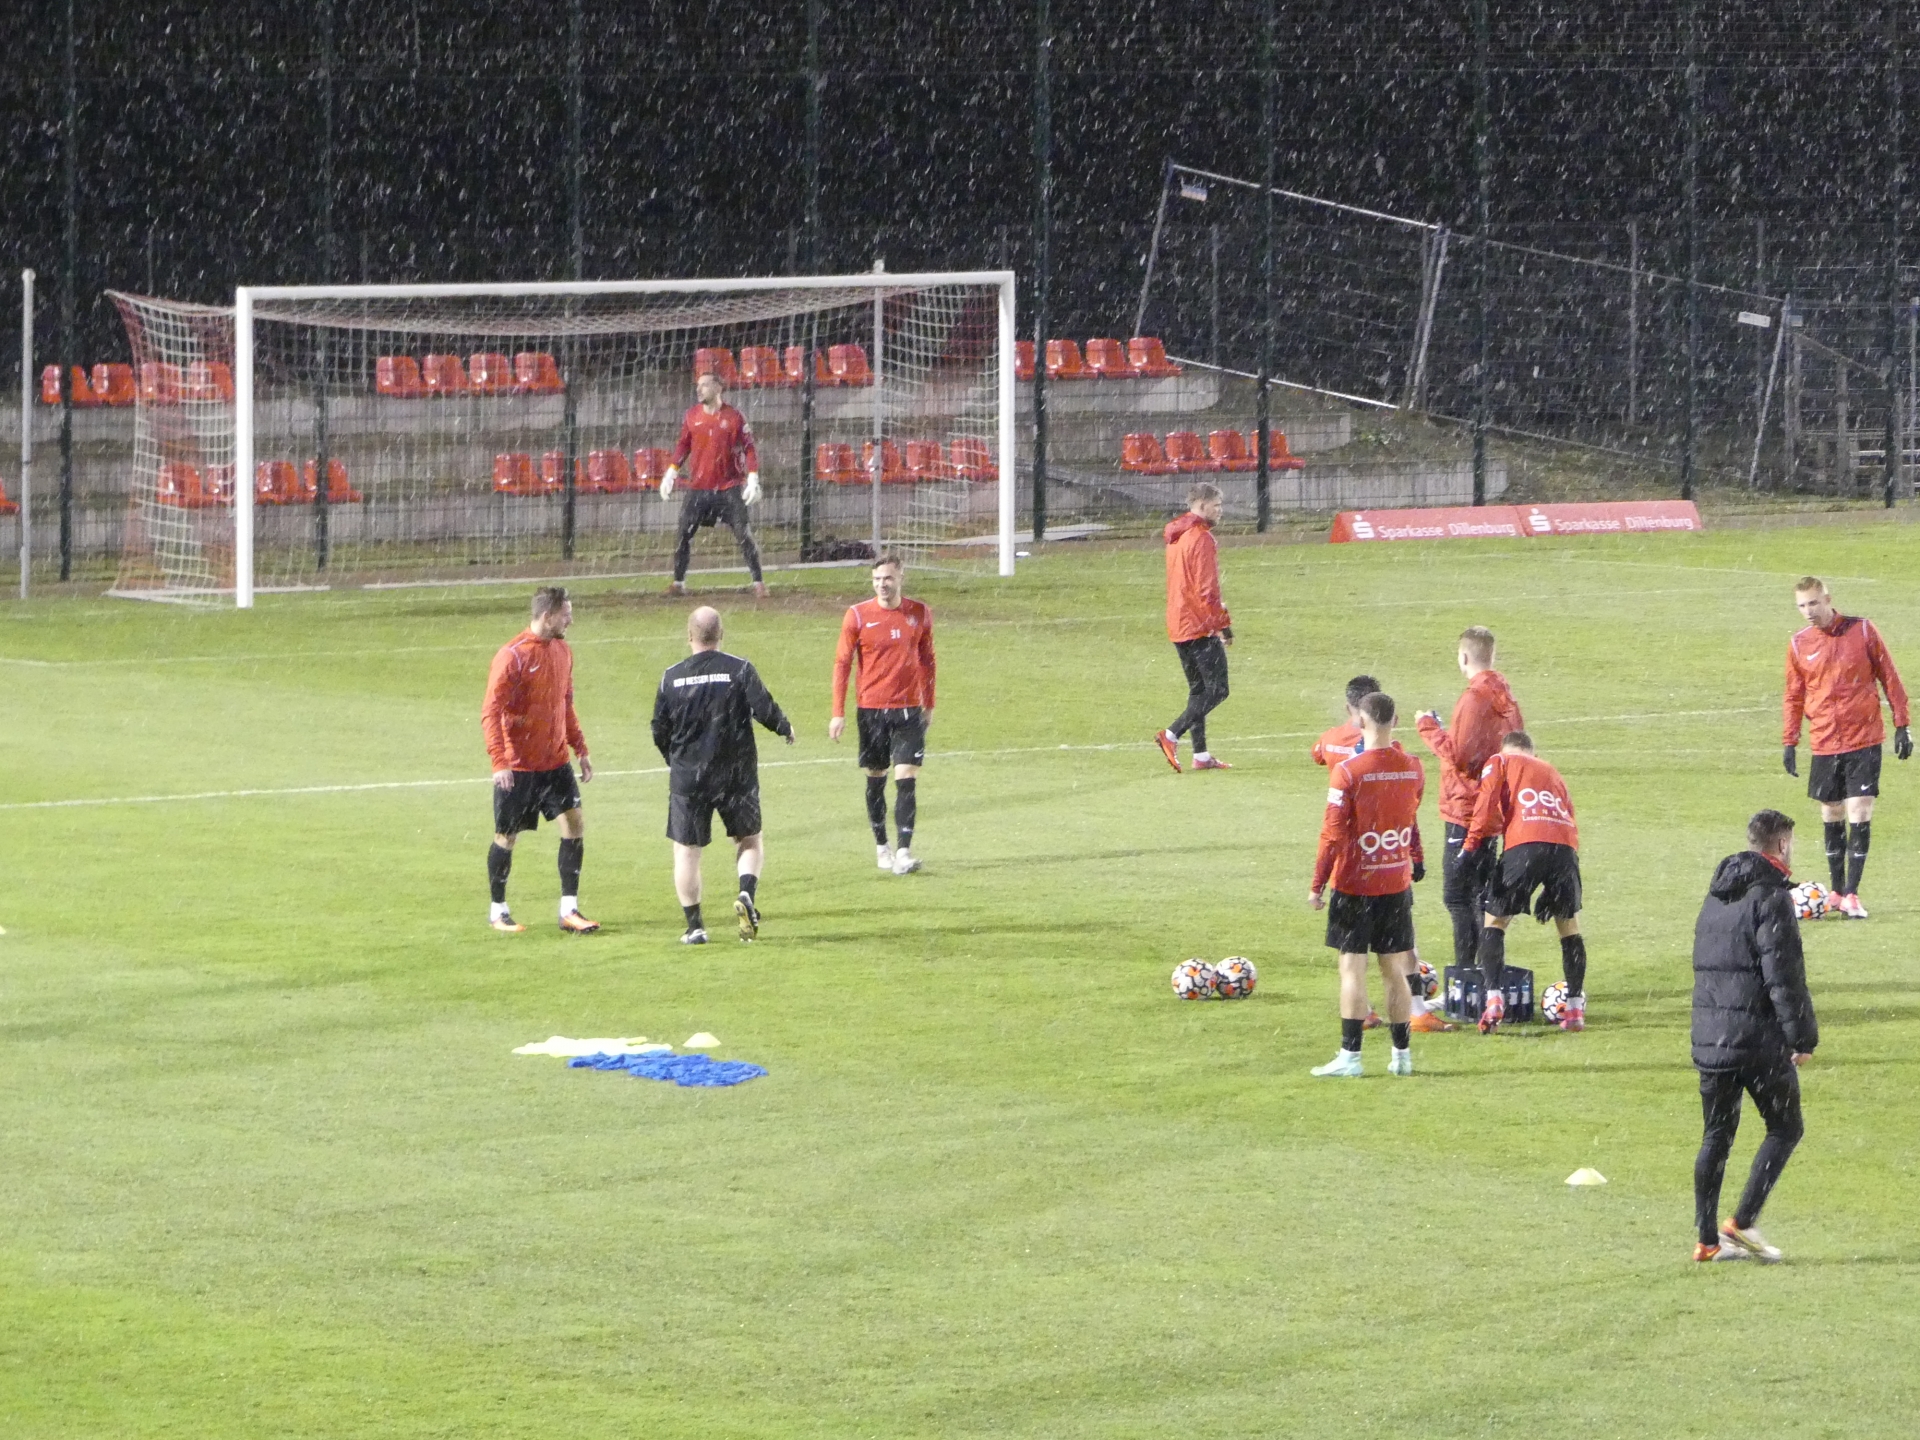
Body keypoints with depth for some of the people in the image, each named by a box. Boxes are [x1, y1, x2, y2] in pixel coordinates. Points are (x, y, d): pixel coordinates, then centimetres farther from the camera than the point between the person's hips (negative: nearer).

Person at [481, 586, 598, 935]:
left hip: (554, 762, 6)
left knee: (574, 822, -5)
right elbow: (490, 712, -17)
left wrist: (580, 749, 17)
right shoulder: (512, 656, -15)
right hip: (518, 768, -6)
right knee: (507, 836, 4)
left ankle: (568, 909, 1)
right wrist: (499, 762, -24)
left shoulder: (562, 651, 8)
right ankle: (497, 911, 21)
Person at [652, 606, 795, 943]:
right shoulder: (740, 670, -8)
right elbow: (764, 710, -11)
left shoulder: (671, 677, -2)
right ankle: (747, 894, -10)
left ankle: (694, 926, 5)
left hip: (687, 777, 0)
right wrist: (786, 728, 11)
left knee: (686, 850, 9)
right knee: (750, 840, 16)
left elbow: (659, 732, 3)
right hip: (737, 774, 0)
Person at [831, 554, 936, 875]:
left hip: (908, 710, 0)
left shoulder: (919, 614, 4)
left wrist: (929, 705, 17)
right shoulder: (858, 616, -3)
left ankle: (904, 850, -13)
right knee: (875, 779, 9)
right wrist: (838, 713, -4)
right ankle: (881, 845, 23)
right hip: (870, 708, 0)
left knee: (907, 777, -10)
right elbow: (842, 663, 0)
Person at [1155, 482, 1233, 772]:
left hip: (1179, 626, 10)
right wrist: (1223, 623, -14)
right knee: (1217, 689, -7)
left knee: (1198, 690, 13)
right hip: (1201, 626, -10)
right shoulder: (1201, 539, -14)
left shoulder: (1176, 538, 15)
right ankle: (1171, 735, -17)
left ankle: (1201, 755, 12)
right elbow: (1207, 589, -19)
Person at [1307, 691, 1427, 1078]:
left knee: (1352, 969, -1)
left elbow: (1333, 833, -13)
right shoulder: (1412, 768, 1)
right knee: (1394, 970, 11)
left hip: (1355, 886, -5)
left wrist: (1317, 884, -7)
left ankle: (1350, 1056, -4)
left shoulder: (1348, 771, -14)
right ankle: (1401, 1055, 14)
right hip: (1397, 885, 5)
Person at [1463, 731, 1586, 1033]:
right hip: (1565, 846, 4)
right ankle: (1576, 1008, 18)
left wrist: (1471, 845, 4)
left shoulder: (1500, 762, 21)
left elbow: (1487, 804, 4)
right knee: (1569, 923, 21)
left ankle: (1492, 998, -8)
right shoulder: (1551, 772, 34)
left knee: (1495, 919, 9)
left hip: (1524, 844, -4)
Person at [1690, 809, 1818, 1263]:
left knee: (1716, 1135, 11)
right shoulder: (1771, 897, -12)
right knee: (1785, 1127, 4)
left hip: (1709, 1036, 8)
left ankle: (1708, 1239, 10)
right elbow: (1783, 976, -16)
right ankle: (1742, 1221, -7)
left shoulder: (1716, 896, 15)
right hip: (1759, 1037, -8)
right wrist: (1803, 1038, -11)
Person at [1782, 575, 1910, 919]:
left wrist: (1901, 726, 0)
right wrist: (1789, 742, 7)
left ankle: (1852, 894, -6)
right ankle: (1837, 893, 19)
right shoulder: (1799, 645, 3)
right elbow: (1794, 696, 12)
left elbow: (1889, 678, 2)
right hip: (1825, 745, 3)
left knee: (1860, 815, -9)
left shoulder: (1862, 631, -3)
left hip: (1864, 740, -3)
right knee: (1831, 818, 8)